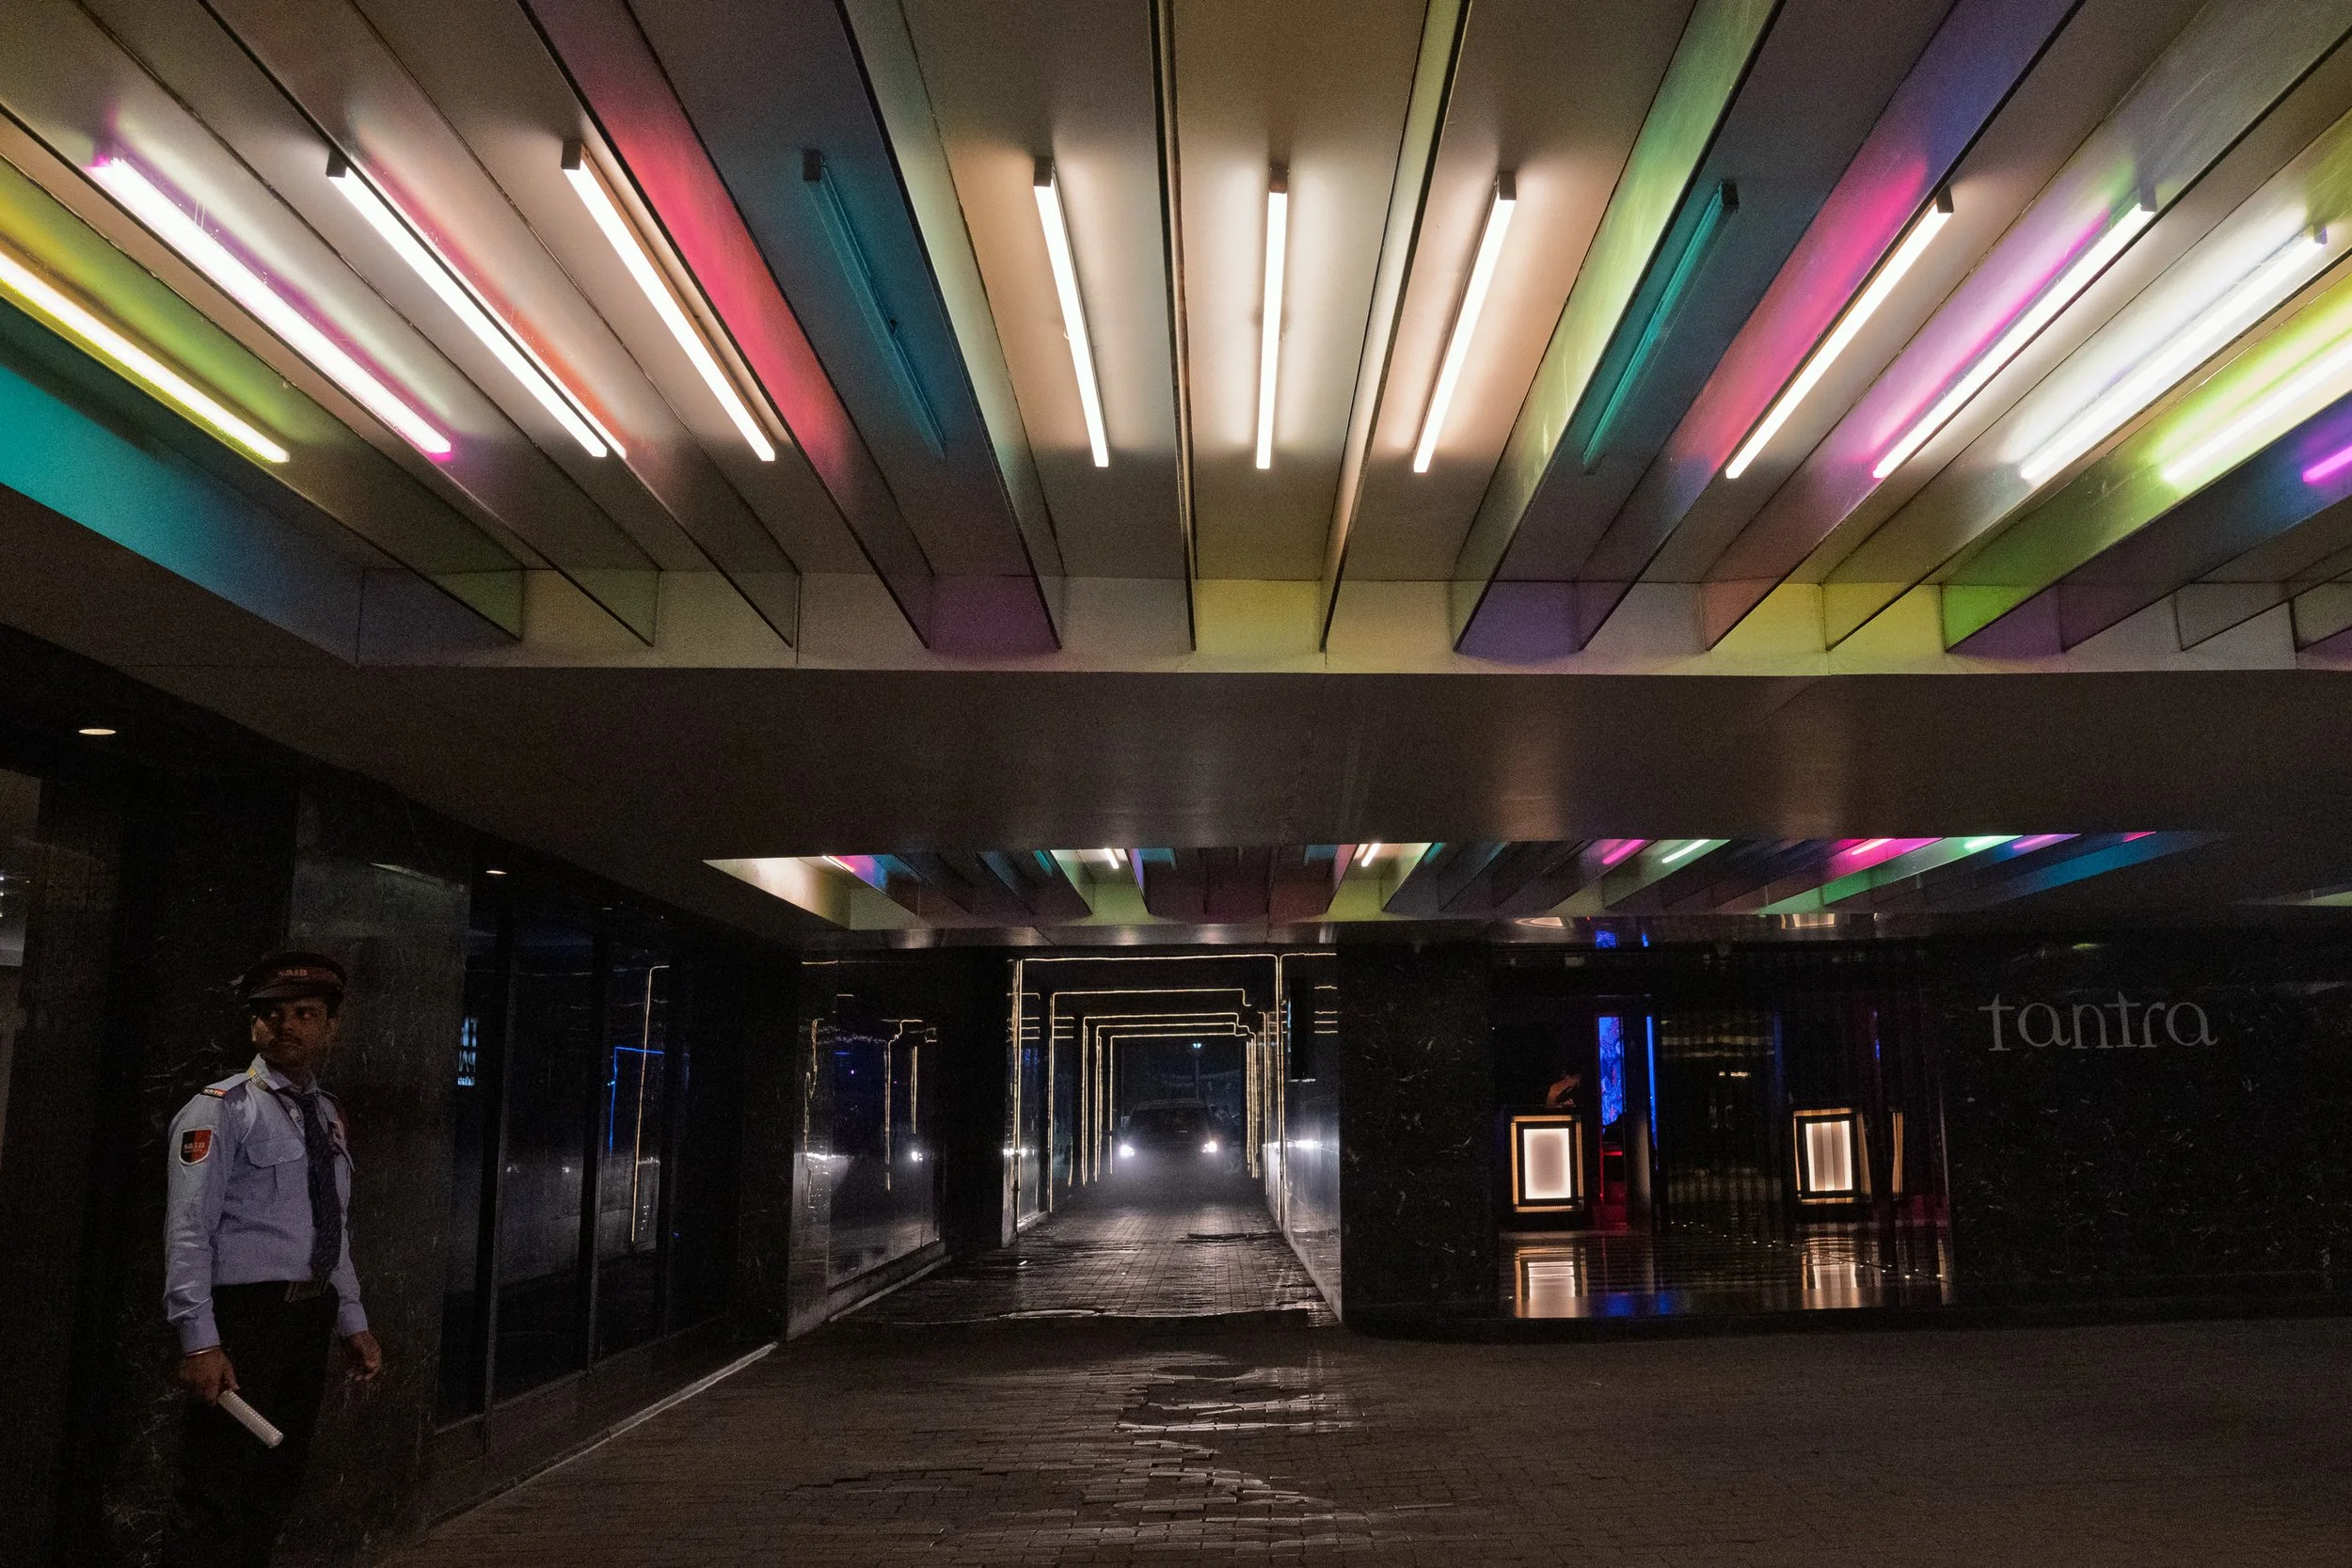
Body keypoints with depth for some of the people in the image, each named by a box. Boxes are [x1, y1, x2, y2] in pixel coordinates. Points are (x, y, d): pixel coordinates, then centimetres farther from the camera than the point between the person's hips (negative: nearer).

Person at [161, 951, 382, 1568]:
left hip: (311, 1316, 7)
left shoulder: (329, 1117, 14)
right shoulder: (222, 1110, -8)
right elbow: (188, 1230, -14)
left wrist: (353, 1321, 13)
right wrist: (200, 1341, -21)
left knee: (276, 1488, 15)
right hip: (244, 1315, -7)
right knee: (215, 1494, -6)